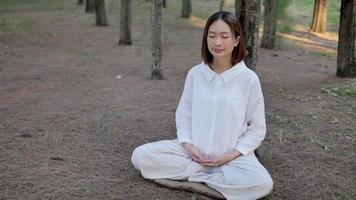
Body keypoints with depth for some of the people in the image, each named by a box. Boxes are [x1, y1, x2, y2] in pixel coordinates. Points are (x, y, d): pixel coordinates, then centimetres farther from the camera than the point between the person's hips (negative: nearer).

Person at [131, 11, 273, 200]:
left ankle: (192, 175, -14)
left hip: (232, 155, -2)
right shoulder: (195, 74, -4)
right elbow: (183, 114, 6)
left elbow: (257, 128, -4)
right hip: (194, 150, 3)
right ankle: (212, 173, -11)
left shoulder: (249, 79, -11)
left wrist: (233, 154, -14)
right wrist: (187, 145, -10)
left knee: (262, 184, -31)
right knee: (140, 156, -15)